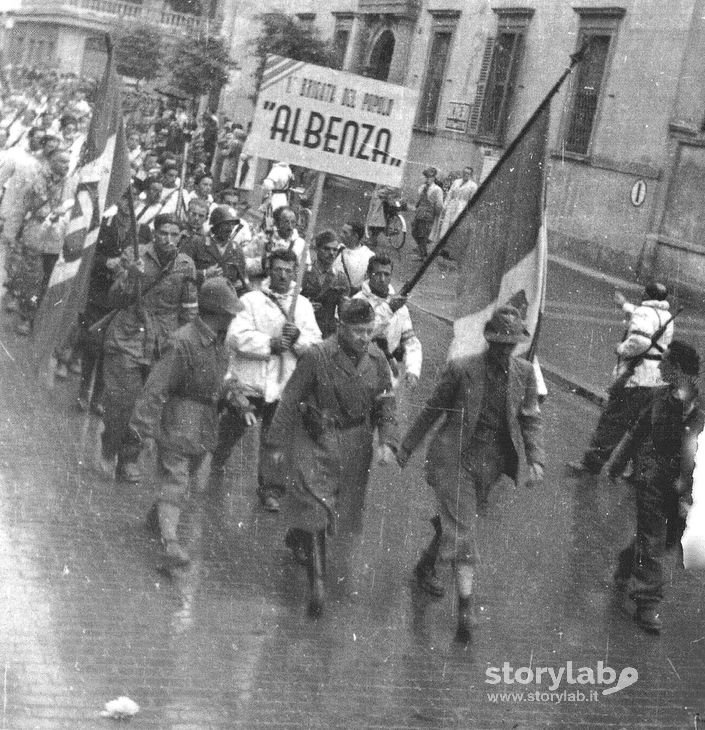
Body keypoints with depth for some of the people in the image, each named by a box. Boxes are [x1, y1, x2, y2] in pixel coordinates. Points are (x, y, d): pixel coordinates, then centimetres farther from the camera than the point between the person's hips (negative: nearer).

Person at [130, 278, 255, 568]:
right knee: (174, 481, -8)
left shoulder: (218, 341, 5)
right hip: (178, 422, -9)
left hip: (205, 427, 9)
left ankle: (155, 517, 39)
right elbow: (157, 386, -21)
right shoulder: (183, 343, -23)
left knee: (189, 478, 19)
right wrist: (142, 424, -22)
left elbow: (222, 381, 17)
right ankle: (170, 541, -10)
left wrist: (241, 404, 2)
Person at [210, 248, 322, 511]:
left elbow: (316, 346, 4)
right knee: (229, 432, 12)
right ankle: (214, 468, 38)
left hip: (282, 387, 2)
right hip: (247, 383, -2)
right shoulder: (251, 300, -3)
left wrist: (297, 337, -16)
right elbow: (235, 337, -14)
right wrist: (269, 343, -21)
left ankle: (269, 489, 18)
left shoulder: (303, 305, 7)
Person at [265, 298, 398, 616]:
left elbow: (386, 405, 4)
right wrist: (276, 443, -8)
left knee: (341, 508, 17)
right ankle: (317, 583, -4)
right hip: (316, 441, -5)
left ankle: (297, 536, 48)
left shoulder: (377, 360, -3)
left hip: (355, 445, 5)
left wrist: (387, 442, -11)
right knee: (315, 508, -10)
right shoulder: (317, 356, -17)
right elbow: (290, 400, -11)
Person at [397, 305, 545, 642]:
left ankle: (425, 566, 44)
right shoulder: (461, 369, -10)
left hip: (492, 464, 4)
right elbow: (432, 410, 0)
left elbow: (530, 419, 4)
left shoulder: (524, 373, 0)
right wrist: (407, 446, 6)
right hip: (454, 459, -4)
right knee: (461, 529, -11)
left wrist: (536, 459, -10)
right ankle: (465, 606, -13)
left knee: (458, 524, 17)